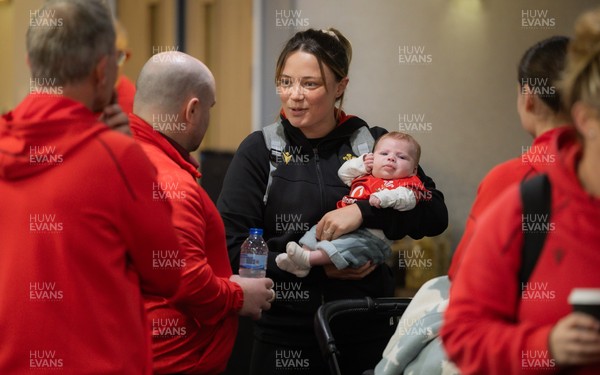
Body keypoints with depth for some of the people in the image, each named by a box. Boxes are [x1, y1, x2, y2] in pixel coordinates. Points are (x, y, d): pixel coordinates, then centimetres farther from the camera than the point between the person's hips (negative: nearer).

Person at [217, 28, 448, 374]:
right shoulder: (259, 150, -2)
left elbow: (435, 215, -6)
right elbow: (233, 247, -6)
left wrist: (364, 212, -20)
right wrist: (316, 267, -16)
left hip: (367, 333, 1)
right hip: (285, 338, -1)